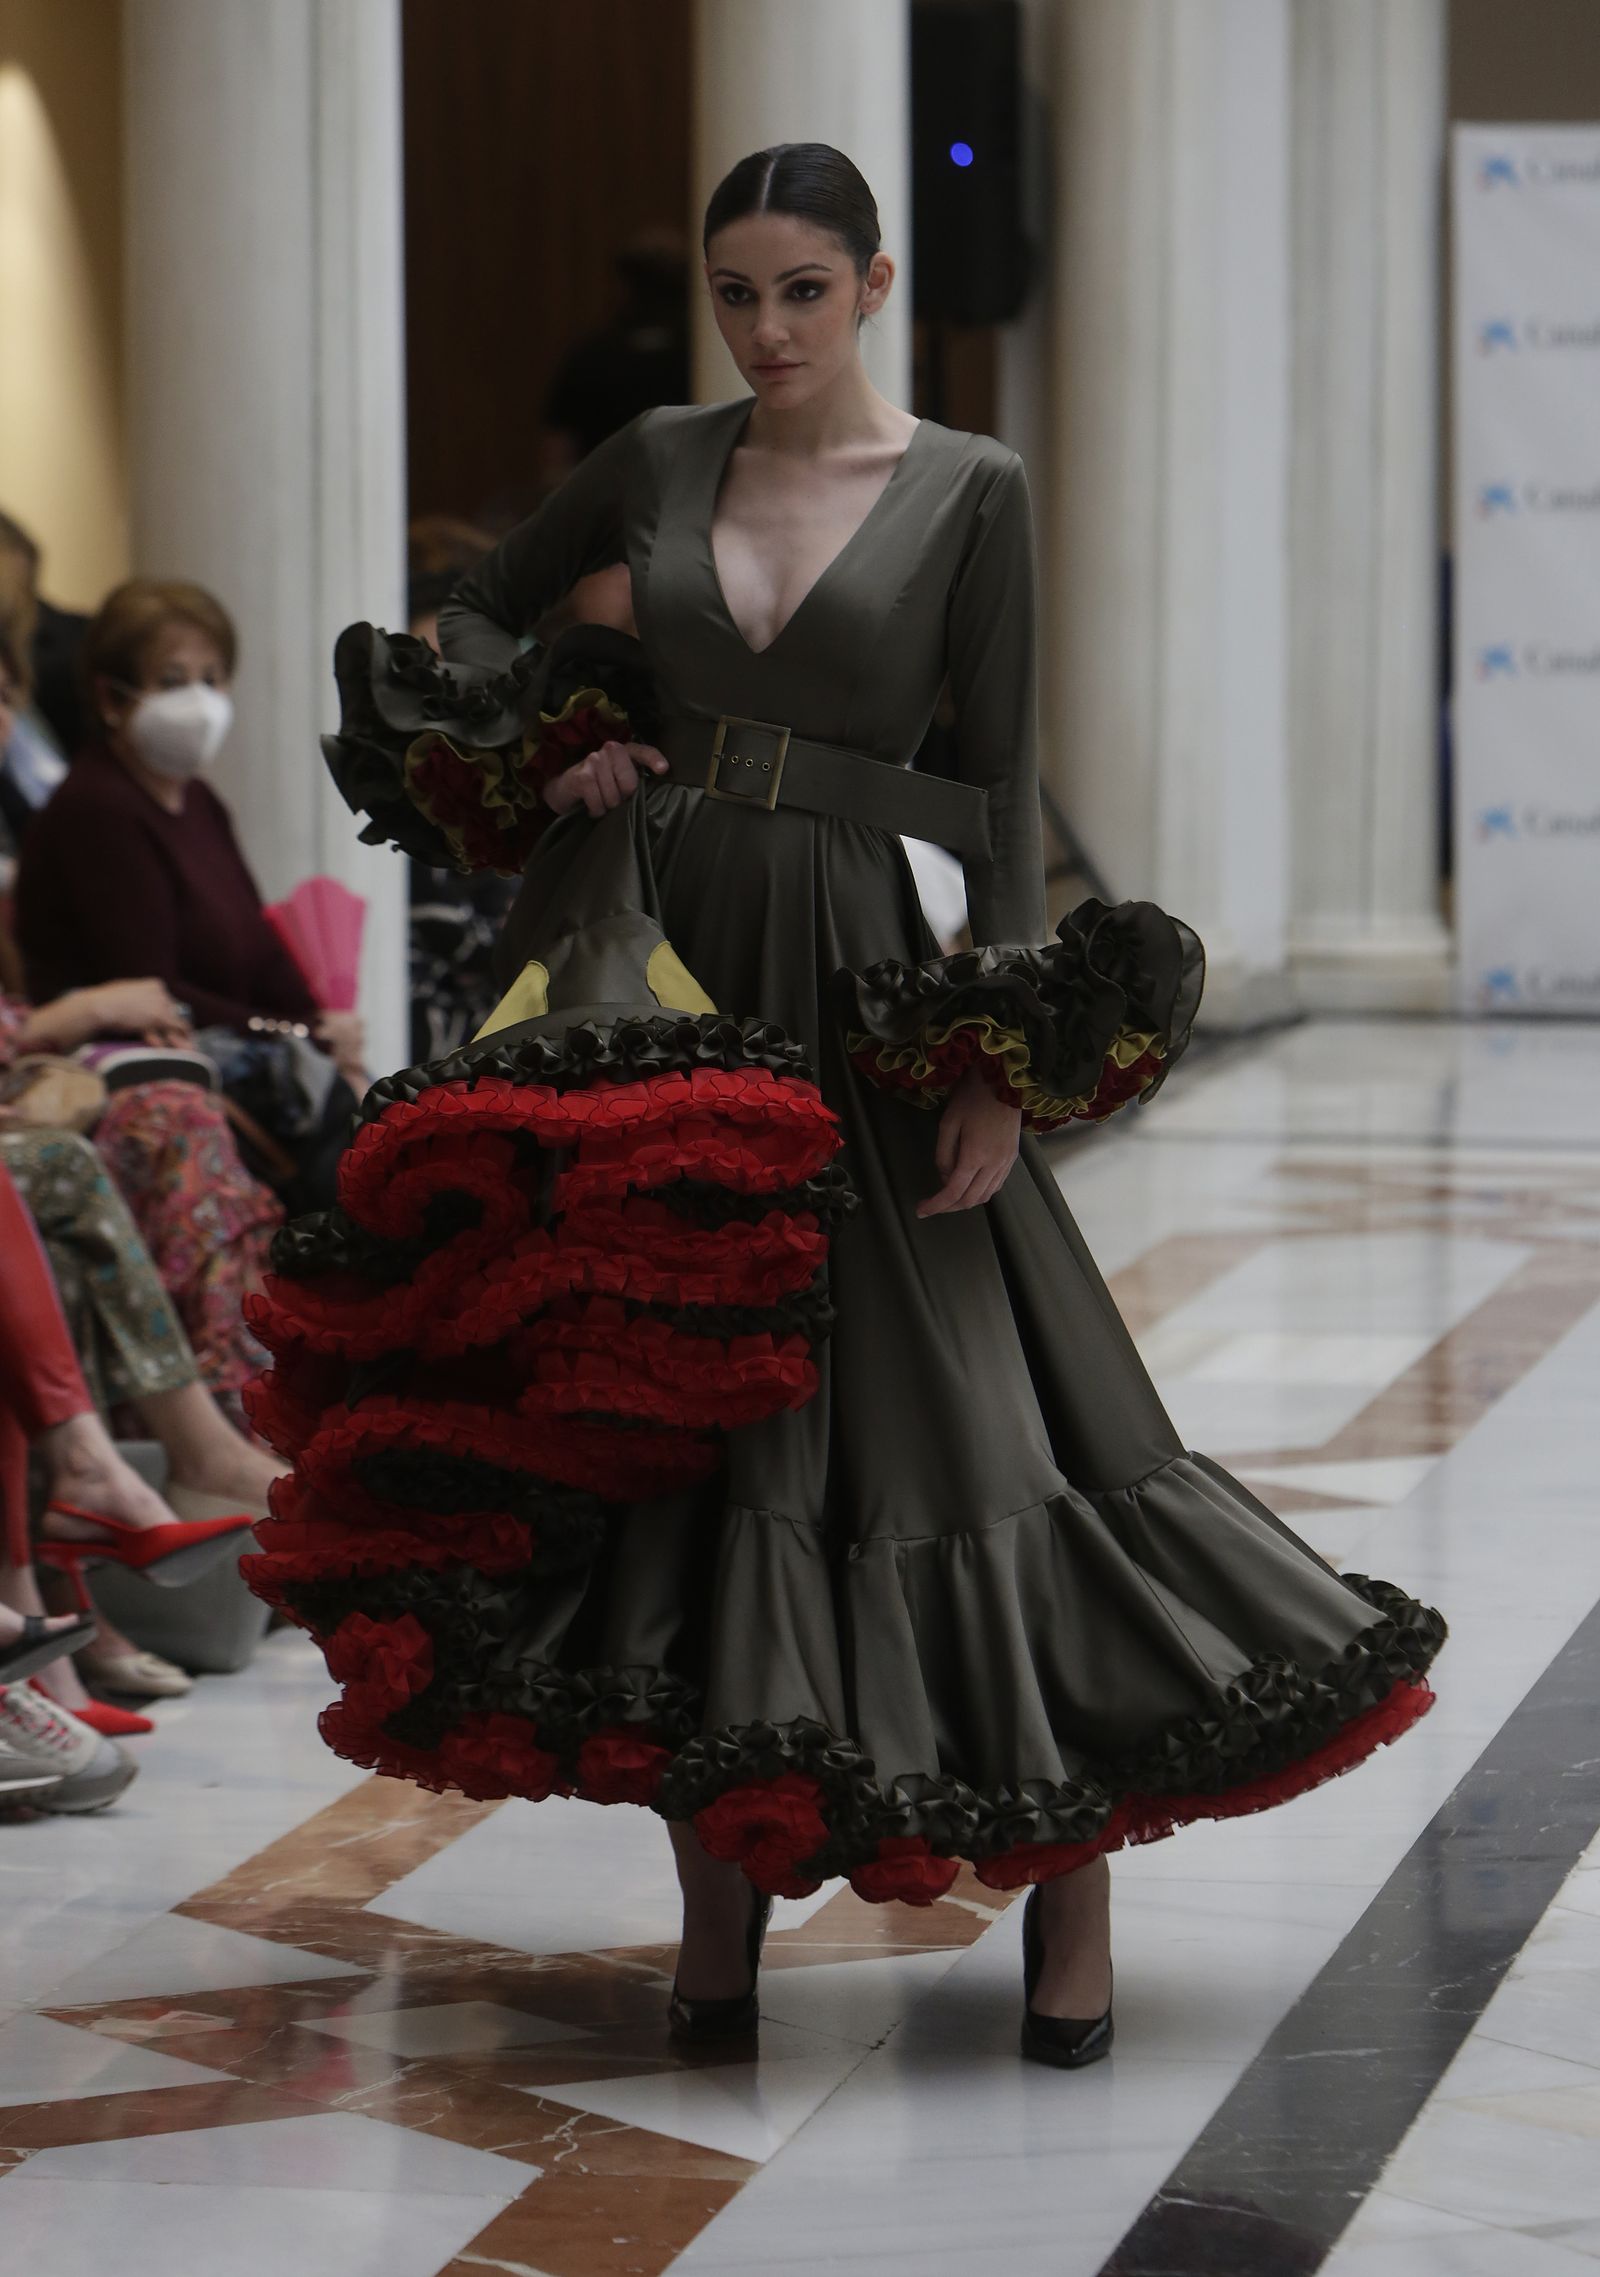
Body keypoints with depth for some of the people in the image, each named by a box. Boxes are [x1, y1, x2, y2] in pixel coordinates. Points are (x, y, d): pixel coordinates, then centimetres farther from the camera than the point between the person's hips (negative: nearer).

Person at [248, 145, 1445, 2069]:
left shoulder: (968, 491, 0)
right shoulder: (658, 463, 10)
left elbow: (1001, 779, -2)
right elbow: (478, 611, 24)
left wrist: (1010, 1059, -10)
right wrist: (544, 754, 4)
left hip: (850, 984, -3)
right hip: (644, 965, 4)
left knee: (952, 1407, -8)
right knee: (661, 1402, 3)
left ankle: (1069, 1895, 1)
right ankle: (720, 1903, 12)